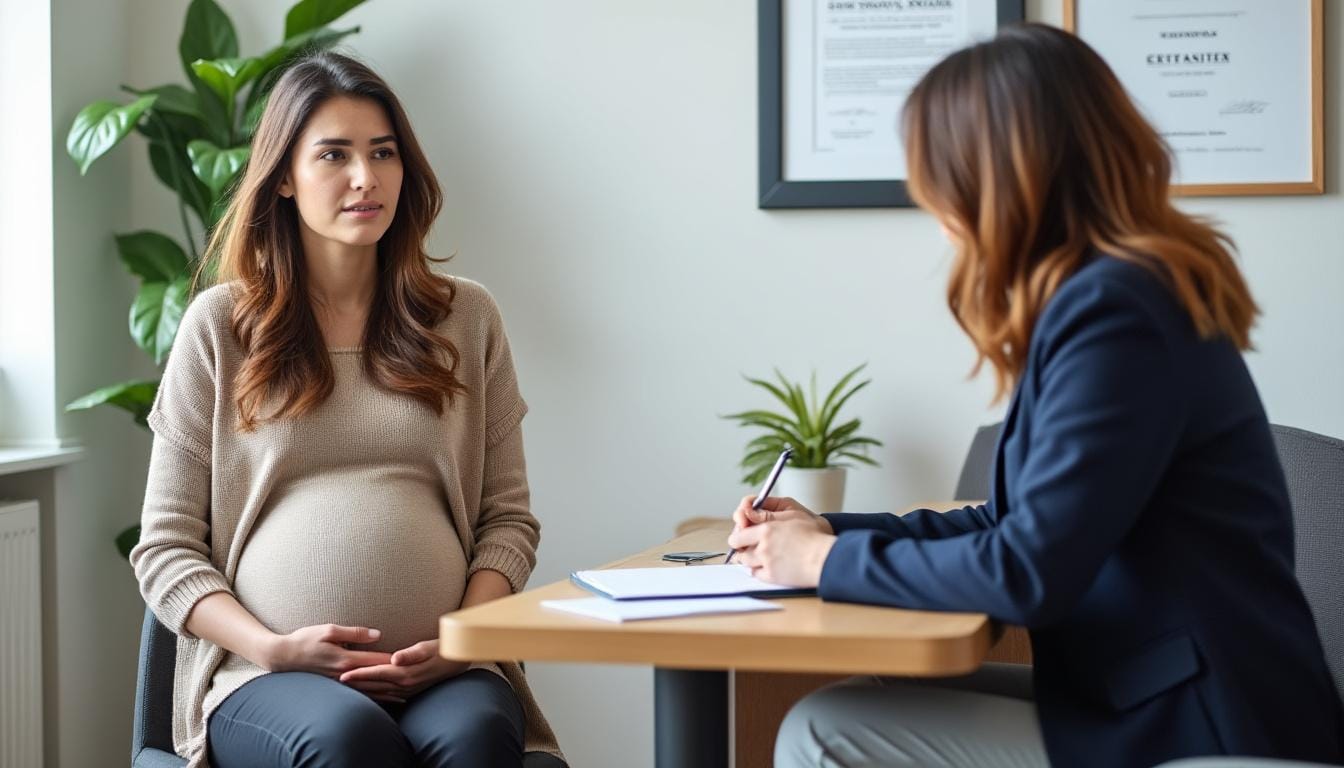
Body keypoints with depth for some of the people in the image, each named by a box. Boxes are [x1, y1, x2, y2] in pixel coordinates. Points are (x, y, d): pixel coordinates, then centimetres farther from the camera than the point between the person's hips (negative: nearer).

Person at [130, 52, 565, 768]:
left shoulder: (465, 319, 14)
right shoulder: (219, 325, 9)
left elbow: (507, 518, 13)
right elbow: (164, 547, 7)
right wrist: (272, 648, -10)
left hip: (440, 672, 1)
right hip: (265, 677, -1)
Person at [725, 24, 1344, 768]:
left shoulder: (1113, 310, -19)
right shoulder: (1118, 289, 11)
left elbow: (1030, 574, -21)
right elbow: (1024, 524, 19)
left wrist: (830, 562, -8)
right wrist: (834, 531, 15)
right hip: (1159, 696, 9)